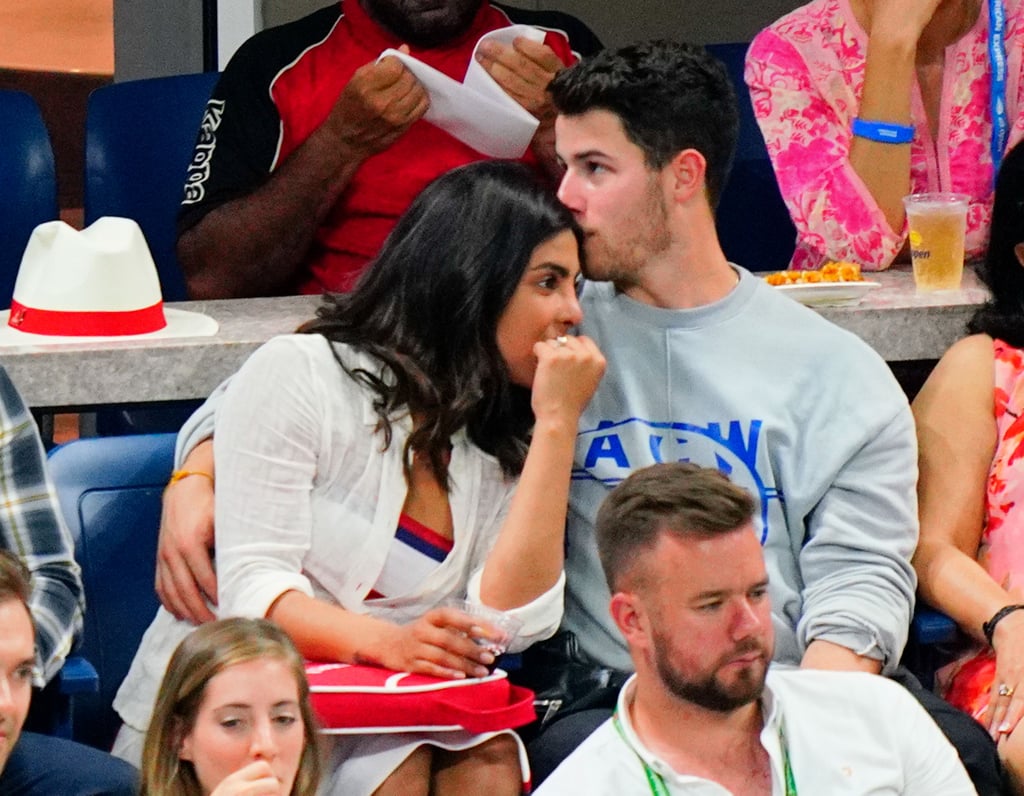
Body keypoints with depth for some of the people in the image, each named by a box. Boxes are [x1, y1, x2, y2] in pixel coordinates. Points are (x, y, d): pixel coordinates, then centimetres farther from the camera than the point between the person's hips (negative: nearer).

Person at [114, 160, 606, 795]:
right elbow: (252, 585, -14)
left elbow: (511, 622, -7)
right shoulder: (301, 375, -5)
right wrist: (384, 642, -32)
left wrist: (556, 424, -7)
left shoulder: (502, 449, 10)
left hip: (367, 730, 5)